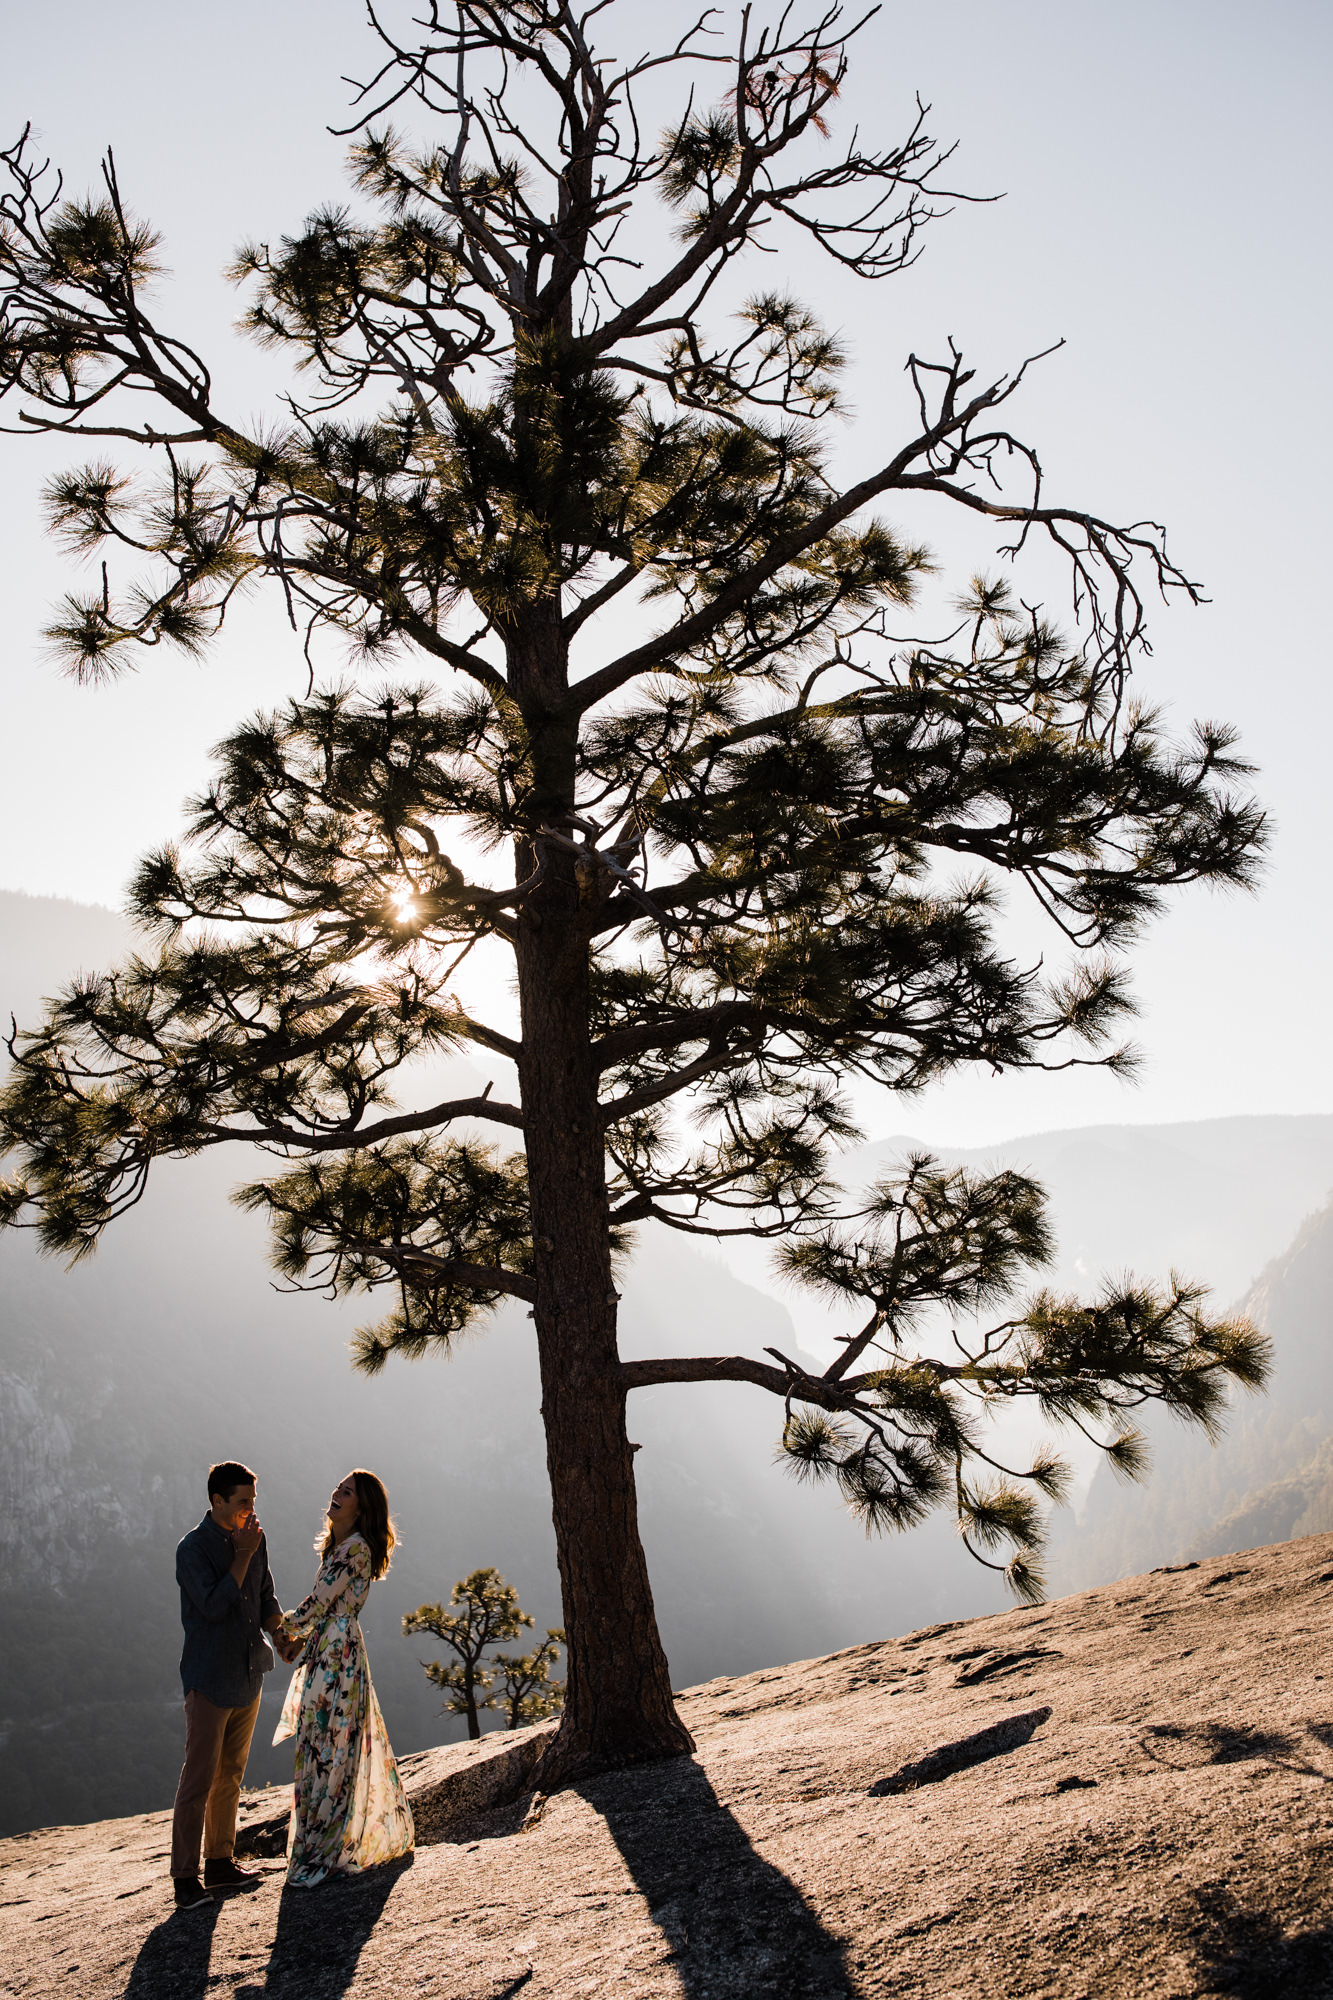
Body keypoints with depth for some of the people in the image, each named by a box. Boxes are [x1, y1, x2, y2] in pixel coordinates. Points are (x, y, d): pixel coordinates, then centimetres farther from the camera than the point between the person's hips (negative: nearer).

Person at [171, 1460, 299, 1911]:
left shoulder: (254, 1538, 6)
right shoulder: (193, 1549, -14)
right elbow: (214, 1605, -23)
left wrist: (282, 1633, 1)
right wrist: (243, 1555, -22)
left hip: (249, 1674, 7)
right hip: (208, 1678, -7)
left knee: (231, 1776, 14)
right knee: (199, 1777, -5)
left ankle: (219, 1864, 23)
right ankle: (185, 1877, 3)